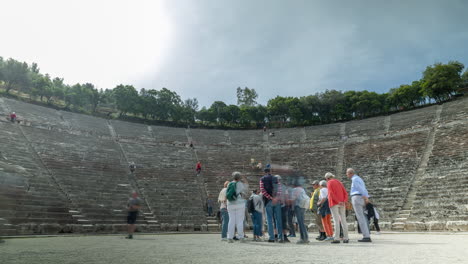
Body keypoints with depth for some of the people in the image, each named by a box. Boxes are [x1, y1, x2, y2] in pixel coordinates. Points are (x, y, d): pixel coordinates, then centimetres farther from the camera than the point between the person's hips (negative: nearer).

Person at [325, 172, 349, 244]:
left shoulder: (329, 183, 0)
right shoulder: (339, 182, 18)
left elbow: (331, 193, -15)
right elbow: (345, 193, 8)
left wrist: (338, 202, -15)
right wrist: (344, 201, -3)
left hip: (334, 203, -5)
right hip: (342, 204, 6)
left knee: (336, 220, -8)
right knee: (343, 220, 6)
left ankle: (336, 238, -9)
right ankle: (346, 238, 6)